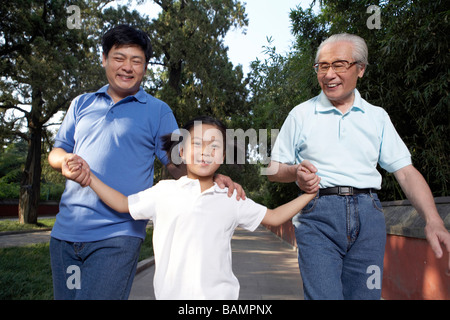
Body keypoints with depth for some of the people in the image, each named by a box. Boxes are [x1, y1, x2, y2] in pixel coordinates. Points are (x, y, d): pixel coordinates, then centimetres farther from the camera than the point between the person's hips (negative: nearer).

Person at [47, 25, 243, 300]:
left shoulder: (157, 111, 5)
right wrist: (66, 160, -8)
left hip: (116, 236, -4)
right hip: (65, 231, 5)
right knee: (64, 296, 14)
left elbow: (177, 164, 3)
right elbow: (56, 151, 17)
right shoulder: (82, 104, 15)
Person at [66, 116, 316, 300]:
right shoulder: (165, 191, 3)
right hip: (171, 293, 0)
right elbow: (124, 204, 10)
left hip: (219, 294, 1)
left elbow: (274, 217, 13)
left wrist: (308, 194, 8)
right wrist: (89, 176, 3)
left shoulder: (232, 200, 6)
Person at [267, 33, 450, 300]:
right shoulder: (301, 114, 9)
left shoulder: (377, 116, 13)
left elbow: (406, 172, 8)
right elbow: (274, 170, 10)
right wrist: (296, 172, -13)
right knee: (323, 295, -12)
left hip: (367, 214, 2)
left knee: (365, 295, 6)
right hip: (318, 213, -2)